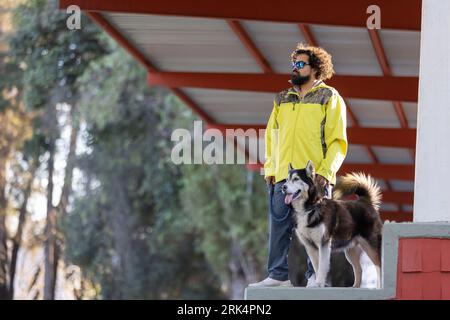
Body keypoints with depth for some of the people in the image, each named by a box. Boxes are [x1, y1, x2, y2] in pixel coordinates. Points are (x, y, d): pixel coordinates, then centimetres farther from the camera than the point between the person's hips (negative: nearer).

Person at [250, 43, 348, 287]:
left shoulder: (329, 97, 5)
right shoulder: (282, 99, 20)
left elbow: (338, 141, -1)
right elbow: (271, 136, 20)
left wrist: (325, 172, -12)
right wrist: (270, 168, 8)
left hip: (315, 176, -4)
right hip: (283, 176, 5)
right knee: (279, 226, -1)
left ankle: (316, 276, 1)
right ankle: (278, 275, 2)